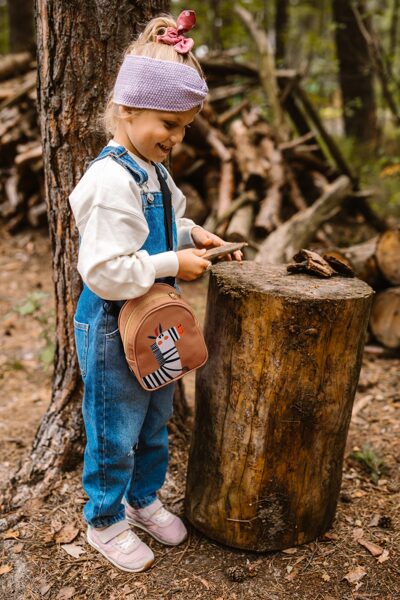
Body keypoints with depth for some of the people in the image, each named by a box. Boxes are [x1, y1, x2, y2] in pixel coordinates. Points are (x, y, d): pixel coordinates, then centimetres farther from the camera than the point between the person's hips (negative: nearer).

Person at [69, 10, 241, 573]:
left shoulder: (155, 171, 6)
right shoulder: (110, 180, -24)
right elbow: (105, 271, -28)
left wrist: (191, 235, 3)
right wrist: (173, 264, -23)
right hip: (111, 329, -9)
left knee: (155, 422, 23)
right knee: (114, 433, 9)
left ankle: (144, 500, 45)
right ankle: (105, 521, 33)